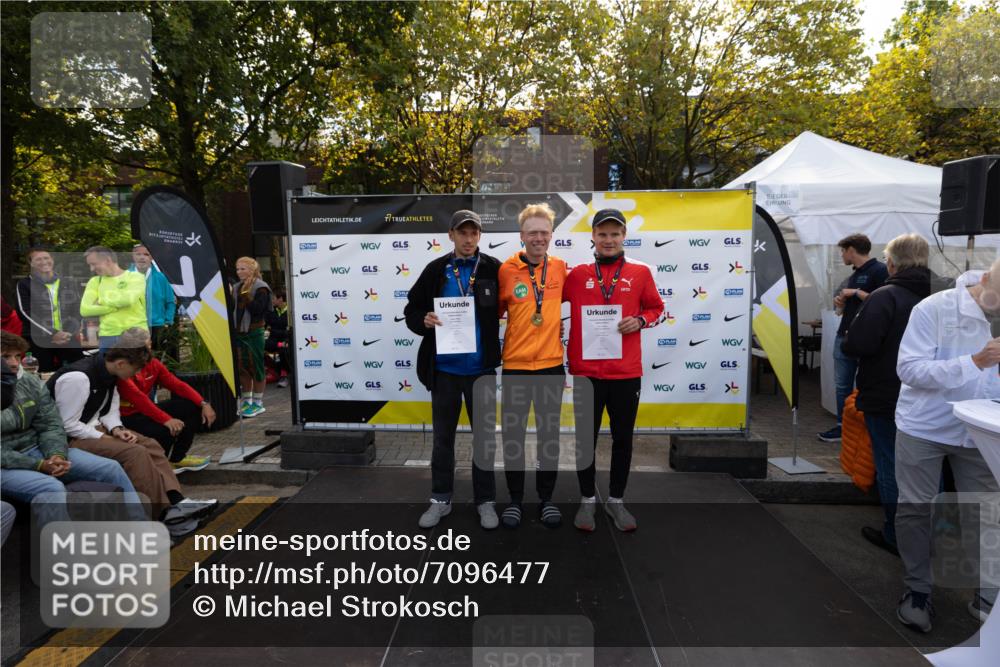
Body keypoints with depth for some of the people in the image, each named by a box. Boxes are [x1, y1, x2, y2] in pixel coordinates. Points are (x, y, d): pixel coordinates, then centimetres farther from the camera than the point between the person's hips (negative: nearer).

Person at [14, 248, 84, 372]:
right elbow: (25, 313, -5)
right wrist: (52, 333, -14)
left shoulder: (68, 284, 14)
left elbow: (78, 311, 7)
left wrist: (69, 332, -10)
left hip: (69, 338, 2)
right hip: (38, 341, -2)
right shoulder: (24, 284, 6)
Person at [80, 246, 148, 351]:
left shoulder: (135, 277, 1)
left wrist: (102, 300, -1)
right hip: (108, 337, 4)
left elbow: (128, 299, -18)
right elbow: (85, 310, 1)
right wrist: (117, 305, -7)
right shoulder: (95, 281, 13)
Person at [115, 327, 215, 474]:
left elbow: (177, 384, -3)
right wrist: (166, 419, -41)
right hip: (125, 418, -8)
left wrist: (203, 404, -14)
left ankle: (177, 458, 12)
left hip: (145, 411, 8)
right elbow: (138, 398, -35)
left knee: (193, 407, -3)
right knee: (165, 429, -34)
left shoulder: (152, 363, -1)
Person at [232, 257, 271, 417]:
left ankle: (258, 403, 8)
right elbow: (232, 309, 17)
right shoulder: (236, 287, 13)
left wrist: (246, 294, -22)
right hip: (239, 332, 7)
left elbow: (257, 309, -19)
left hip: (254, 333, -7)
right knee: (242, 367, 10)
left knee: (256, 367, -1)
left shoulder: (260, 287, -8)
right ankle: (246, 401, 21)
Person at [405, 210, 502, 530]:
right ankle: (440, 499, 28)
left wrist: (501, 316, -13)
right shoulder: (436, 270, 2)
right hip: (443, 368, 2)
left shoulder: (494, 269, -1)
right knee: (442, 436, 13)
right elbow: (412, 309, 4)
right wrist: (424, 321, -15)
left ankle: (485, 501, 24)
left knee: (485, 436, 8)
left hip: (482, 368, -1)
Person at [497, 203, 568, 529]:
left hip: (552, 364, 2)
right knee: (513, 434, 8)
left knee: (549, 434, 11)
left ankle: (546, 499, 28)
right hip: (515, 365, -1)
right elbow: (494, 311, 3)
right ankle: (515, 499, 25)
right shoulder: (506, 270, -5)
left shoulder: (561, 268, 1)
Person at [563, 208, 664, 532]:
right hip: (585, 371, 0)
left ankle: (616, 500, 29)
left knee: (623, 438, 11)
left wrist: (641, 320, -7)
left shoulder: (641, 272, 3)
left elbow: (656, 308, 11)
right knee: (586, 438, 9)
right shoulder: (577, 274, 2)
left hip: (627, 372, 1)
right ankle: (587, 500, 26)